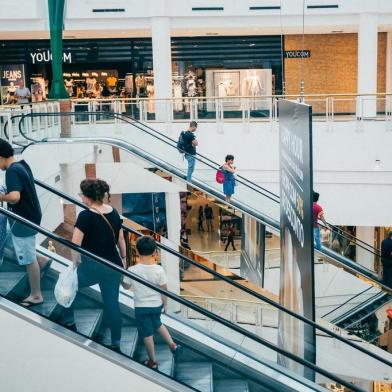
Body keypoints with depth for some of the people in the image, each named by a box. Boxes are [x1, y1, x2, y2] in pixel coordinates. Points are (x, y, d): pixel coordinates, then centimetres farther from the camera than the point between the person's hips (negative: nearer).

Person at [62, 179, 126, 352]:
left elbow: (75, 244, -21)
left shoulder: (86, 215, -17)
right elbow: (121, 238, 10)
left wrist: (76, 261, -3)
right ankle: (116, 344, 18)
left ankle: (69, 323, 24)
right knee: (112, 303, 12)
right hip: (114, 266, 6)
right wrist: (124, 258, 21)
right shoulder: (113, 212, 2)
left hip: (93, 267, -5)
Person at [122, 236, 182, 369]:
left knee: (147, 333, 13)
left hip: (141, 307, -2)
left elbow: (126, 286, -2)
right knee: (157, 324, 31)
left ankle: (153, 361, 24)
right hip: (156, 305, 2)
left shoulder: (132, 270, -19)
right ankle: (173, 345, 32)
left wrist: (122, 276, 16)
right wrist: (165, 304, 7)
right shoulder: (159, 270, -17)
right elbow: (164, 290, -8)